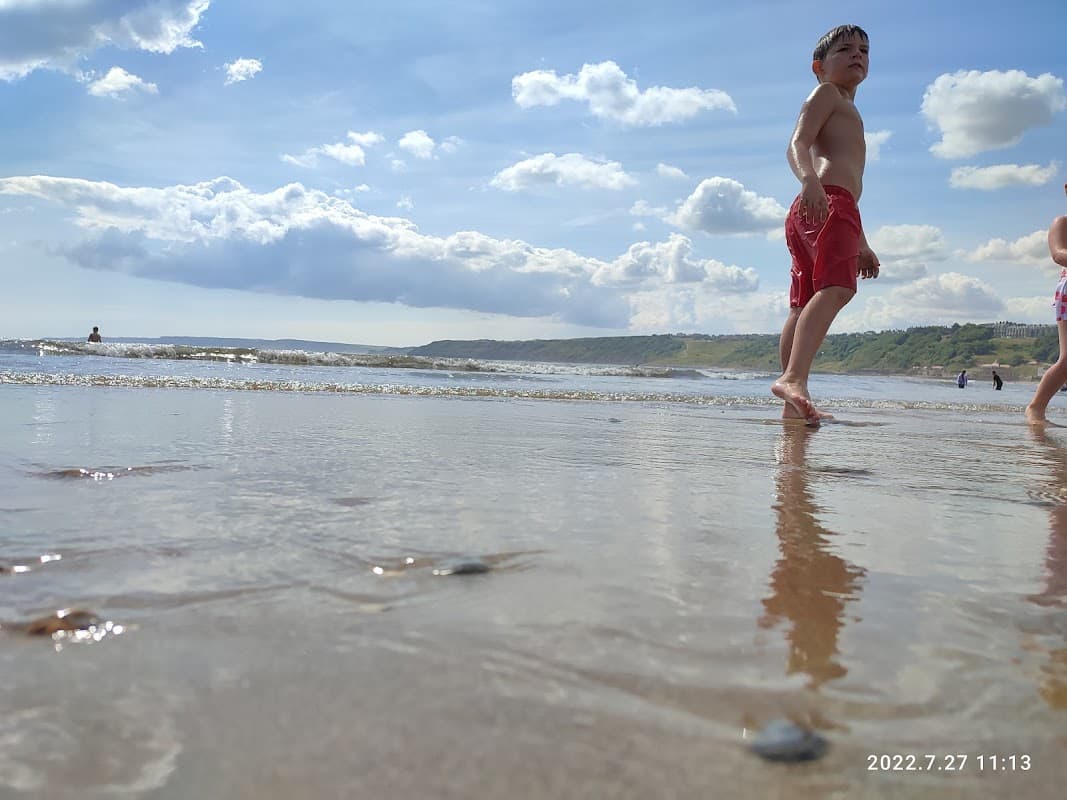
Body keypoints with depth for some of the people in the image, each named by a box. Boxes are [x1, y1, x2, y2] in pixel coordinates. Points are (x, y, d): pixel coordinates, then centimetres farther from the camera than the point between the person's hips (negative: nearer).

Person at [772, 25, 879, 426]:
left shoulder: (846, 115, 39)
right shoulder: (825, 93, 11)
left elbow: (846, 187, 38)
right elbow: (797, 144, -8)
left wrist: (861, 244, 37)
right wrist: (809, 178, -30)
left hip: (807, 213, 10)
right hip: (826, 201, -10)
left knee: (804, 306, 1)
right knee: (836, 287, -30)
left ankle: (793, 406, -1)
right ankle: (794, 377, -47)